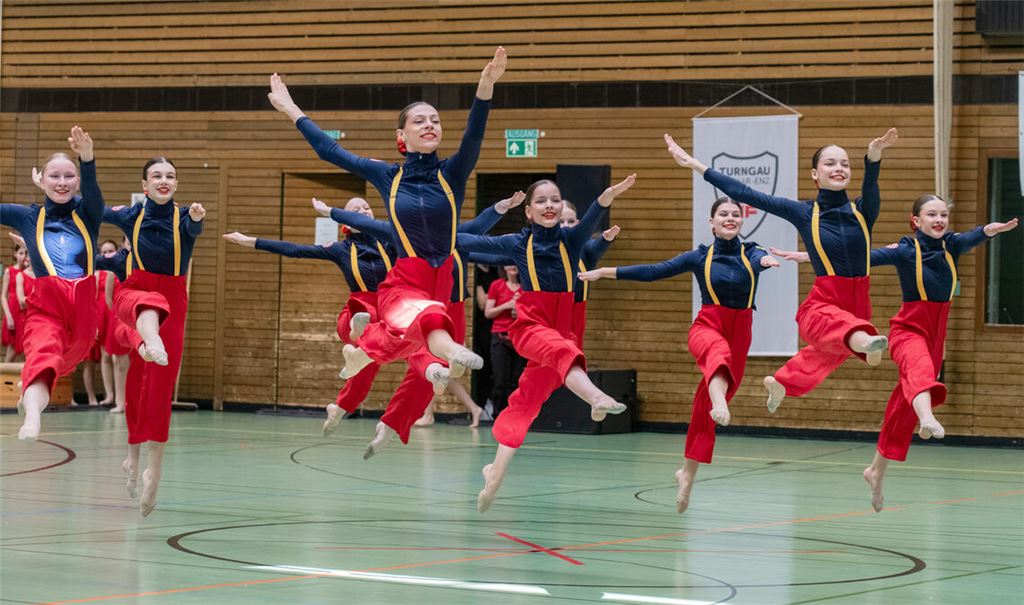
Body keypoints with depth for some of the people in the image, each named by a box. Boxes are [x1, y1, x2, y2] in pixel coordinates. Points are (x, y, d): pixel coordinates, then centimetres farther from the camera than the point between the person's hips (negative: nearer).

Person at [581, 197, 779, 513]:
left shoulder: (750, 253, 4)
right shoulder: (700, 257, 4)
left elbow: (762, 258, -20)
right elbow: (653, 271, 2)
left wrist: (767, 260, -46)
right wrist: (605, 271, -2)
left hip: (739, 335, 2)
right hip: (707, 327, -2)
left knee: (704, 411, 7)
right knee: (718, 350, -41)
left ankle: (687, 474, 24)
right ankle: (719, 401, -72)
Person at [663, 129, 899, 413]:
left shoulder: (862, 210, 0)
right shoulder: (804, 212, -1)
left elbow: (870, 185, -24)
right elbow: (746, 194, 2)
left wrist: (873, 156, -47)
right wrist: (695, 165, 1)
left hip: (858, 308, 4)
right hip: (822, 305, -4)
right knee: (841, 326, -39)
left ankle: (779, 383, 54)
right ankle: (866, 342, -74)